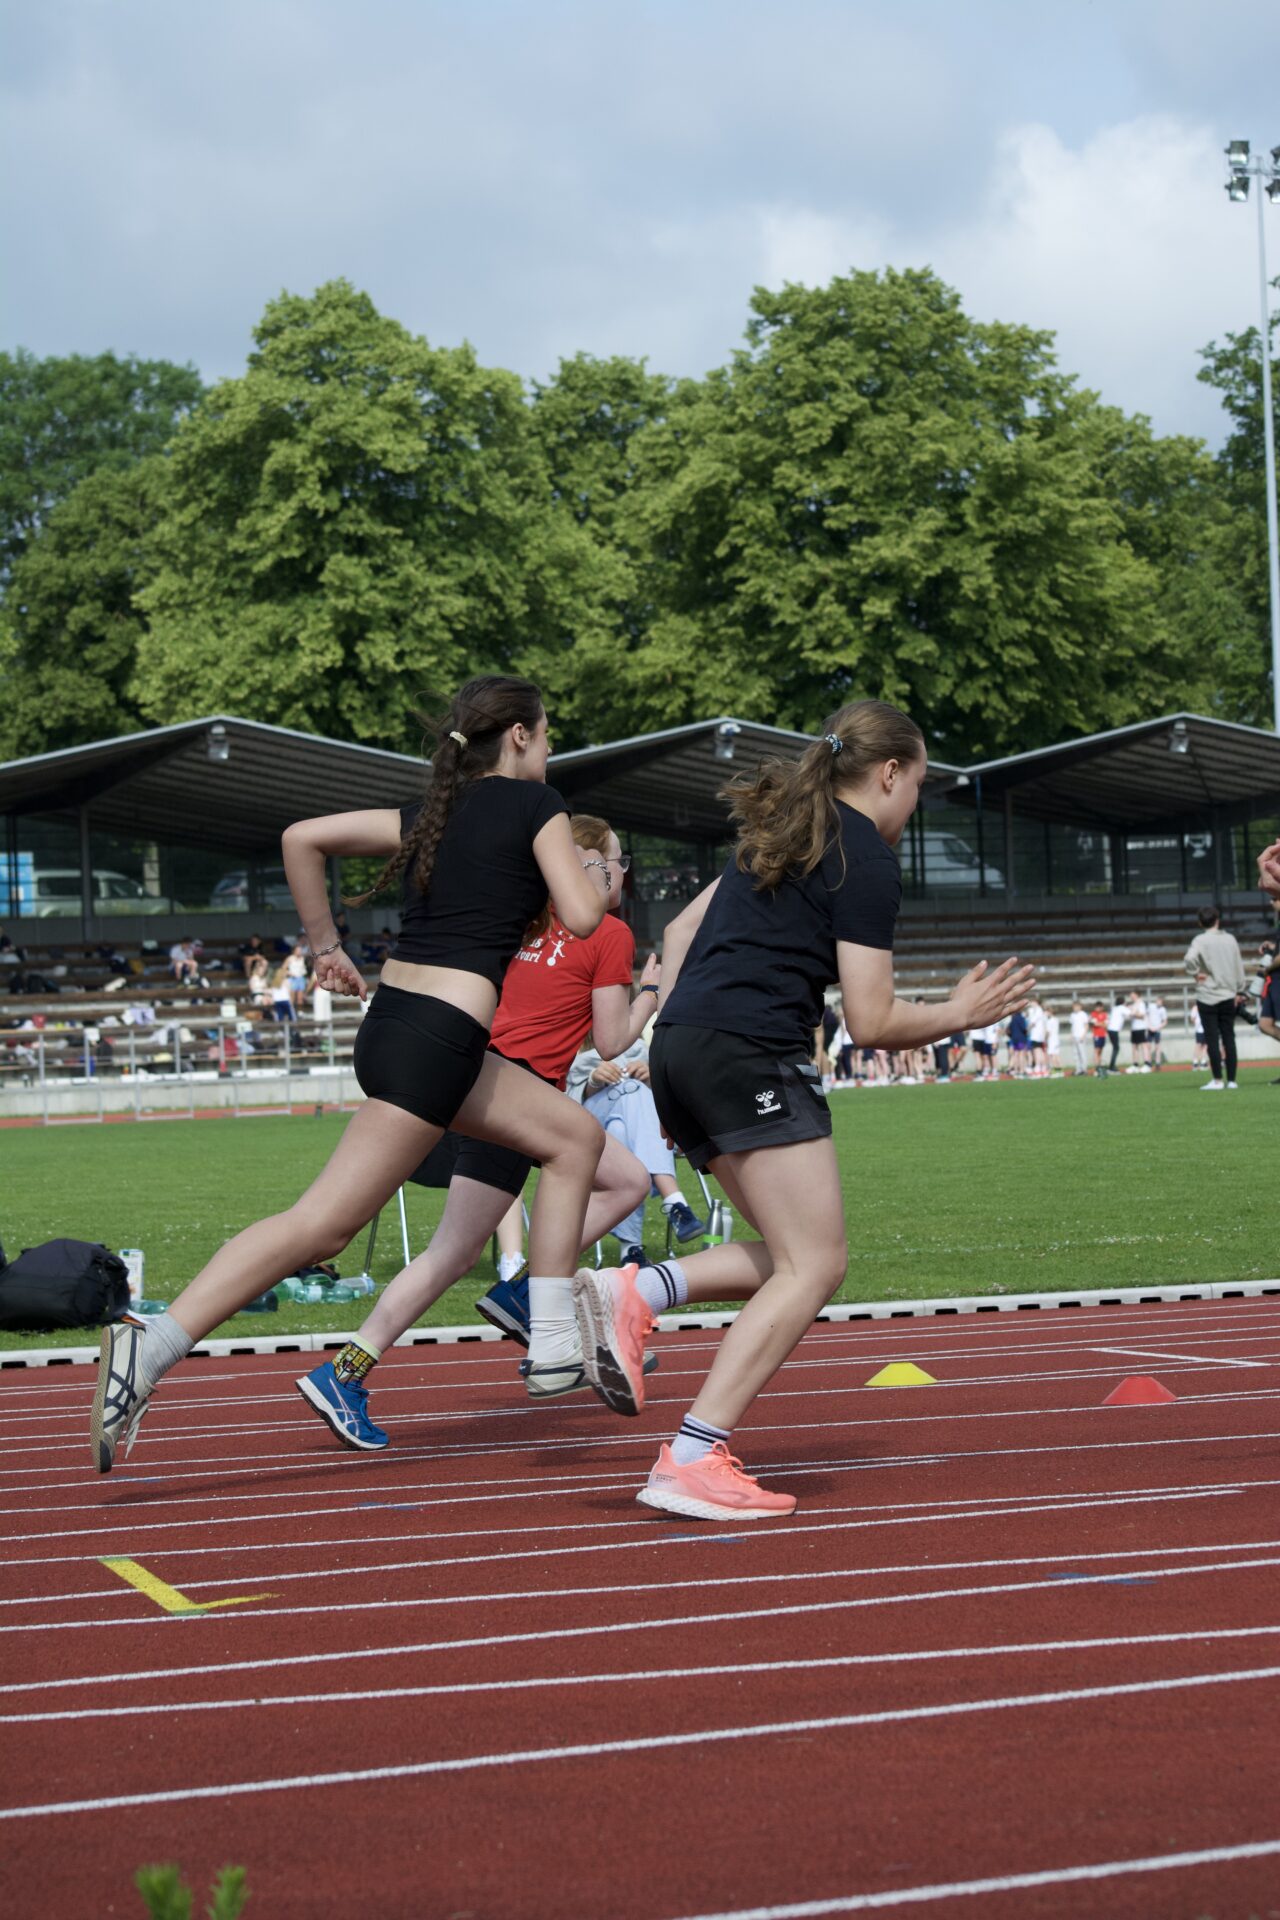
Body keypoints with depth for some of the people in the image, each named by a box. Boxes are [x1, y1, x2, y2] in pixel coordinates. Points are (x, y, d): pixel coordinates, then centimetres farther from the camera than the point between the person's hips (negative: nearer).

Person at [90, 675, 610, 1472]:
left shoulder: (432, 814, 18)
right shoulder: (534, 803, 0)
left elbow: (302, 838, 13)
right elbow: (580, 917, -8)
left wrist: (327, 946, 20)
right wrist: (596, 878, 14)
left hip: (394, 1016, 9)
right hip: (437, 1038, -9)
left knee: (576, 1136, 20)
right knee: (323, 1225, -13)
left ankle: (556, 1344, 19)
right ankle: (147, 1351, -21)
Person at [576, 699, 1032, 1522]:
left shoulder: (786, 832, 24)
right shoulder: (867, 861, -3)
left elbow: (680, 933, 26)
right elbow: (872, 1022, -7)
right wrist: (961, 1014, 9)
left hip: (682, 1049, 9)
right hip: (753, 1056, -9)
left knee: (796, 1255, 13)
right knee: (814, 1266, -7)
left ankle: (629, 1299, -6)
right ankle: (691, 1462, -16)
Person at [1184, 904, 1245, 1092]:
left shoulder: (1201, 940, -8)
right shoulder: (1230, 939, 5)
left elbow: (1189, 959, -27)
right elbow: (1239, 966, 11)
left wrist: (1196, 973, -10)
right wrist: (1238, 990, 19)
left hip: (1207, 995, -4)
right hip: (1228, 995, 4)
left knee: (1212, 1039, -1)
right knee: (1229, 1038, 6)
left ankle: (1217, 1080, -3)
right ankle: (1231, 1080, 4)